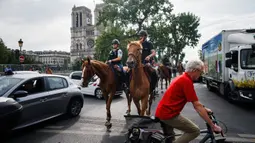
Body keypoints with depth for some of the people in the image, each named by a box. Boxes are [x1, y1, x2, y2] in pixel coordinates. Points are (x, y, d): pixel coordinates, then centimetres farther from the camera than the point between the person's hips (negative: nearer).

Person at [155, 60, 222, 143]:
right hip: (169, 114, -11)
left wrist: (204, 109, 24)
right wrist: (212, 125, -12)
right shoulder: (186, 81, -18)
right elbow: (197, 106, -18)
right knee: (195, 131, -1)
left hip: (162, 112, 11)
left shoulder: (182, 78, 13)